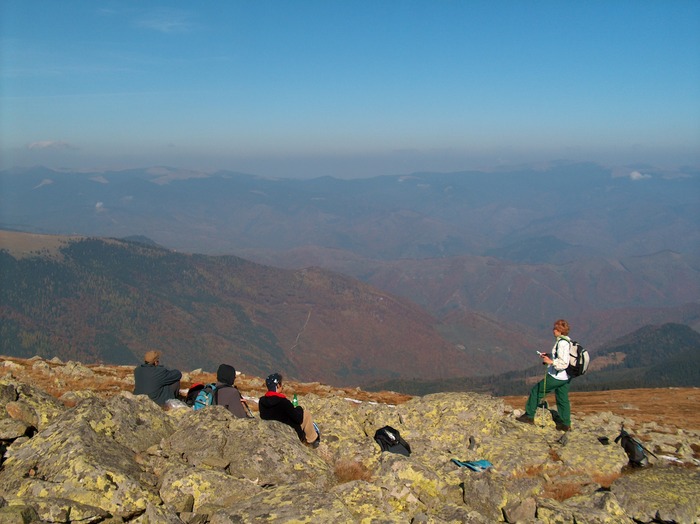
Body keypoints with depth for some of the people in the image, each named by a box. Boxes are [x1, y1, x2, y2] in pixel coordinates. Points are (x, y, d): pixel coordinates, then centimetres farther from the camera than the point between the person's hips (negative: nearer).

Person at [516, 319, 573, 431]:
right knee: (562, 400, 16)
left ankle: (529, 416, 13)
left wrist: (550, 361, -22)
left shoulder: (562, 343, -22)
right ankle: (565, 424, 20)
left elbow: (563, 363, -27)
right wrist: (549, 356, 15)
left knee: (536, 391, 5)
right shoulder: (568, 342, 8)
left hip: (556, 377, -9)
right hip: (565, 378, 9)